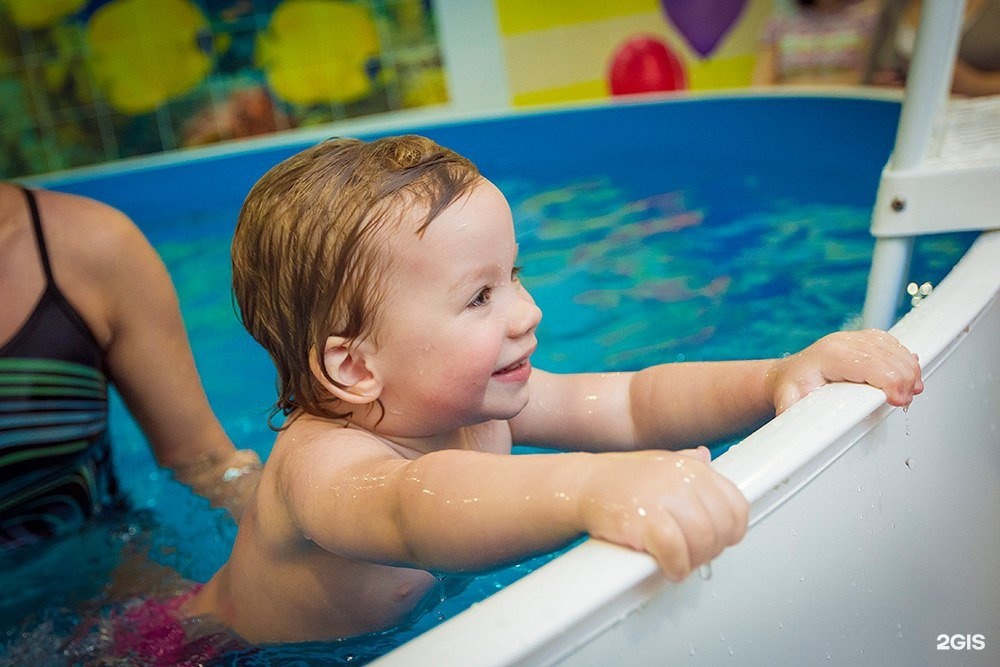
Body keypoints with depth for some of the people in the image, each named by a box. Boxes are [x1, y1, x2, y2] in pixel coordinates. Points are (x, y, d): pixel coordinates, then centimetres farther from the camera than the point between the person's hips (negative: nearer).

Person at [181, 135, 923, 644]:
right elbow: (414, 509, -58)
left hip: (409, 628, 5)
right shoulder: (319, 464, -36)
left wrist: (779, 376, -31)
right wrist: (591, 488, -74)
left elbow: (632, 406, -17)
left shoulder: (474, 404, -15)